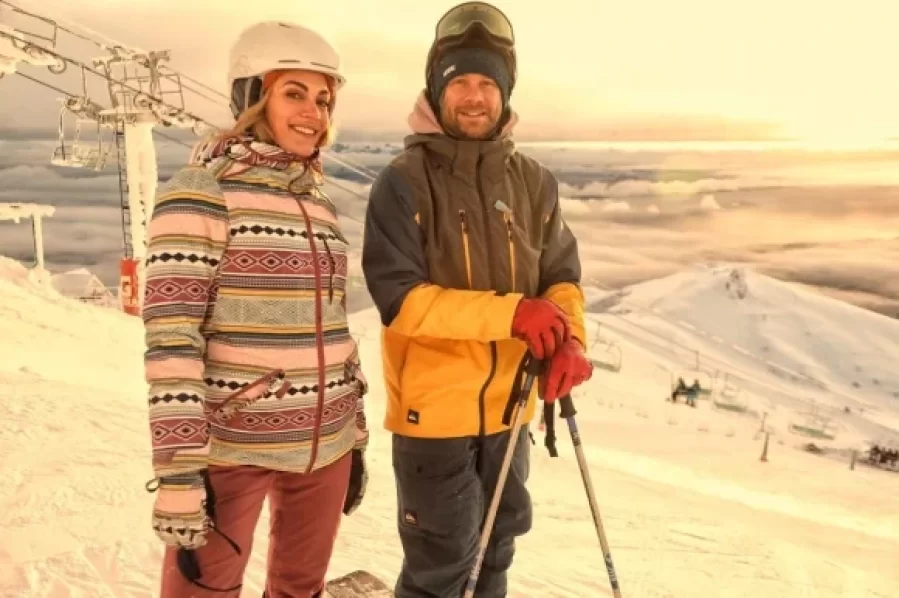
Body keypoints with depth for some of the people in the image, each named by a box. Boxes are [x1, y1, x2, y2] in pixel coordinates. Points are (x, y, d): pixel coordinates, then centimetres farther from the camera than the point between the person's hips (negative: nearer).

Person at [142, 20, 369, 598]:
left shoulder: (320, 203, 10)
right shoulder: (202, 190, -10)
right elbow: (171, 338, -16)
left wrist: (356, 438, 15)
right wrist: (179, 469, -19)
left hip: (325, 444, 6)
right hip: (232, 445, -6)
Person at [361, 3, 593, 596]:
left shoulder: (534, 181, 3)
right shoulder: (404, 182, -11)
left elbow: (562, 276, 4)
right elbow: (399, 298, -18)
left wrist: (569, 338, -17)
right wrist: (508, 313, -26)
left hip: (508, 404, 5)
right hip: (432, 408, -4)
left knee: (494, 550, 23)